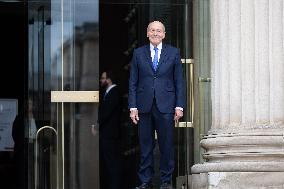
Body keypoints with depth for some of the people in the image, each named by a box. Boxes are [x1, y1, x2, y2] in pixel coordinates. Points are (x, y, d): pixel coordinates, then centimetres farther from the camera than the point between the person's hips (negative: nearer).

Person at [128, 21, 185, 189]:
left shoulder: (173, 53, 7)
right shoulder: (138, 53, 9)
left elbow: (179, 81, 6)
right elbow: (133, 82, 7)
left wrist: (179, 106, -1)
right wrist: (133, 107, -1)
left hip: (165, 106, -1)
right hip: (144, 106, 1)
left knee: (167, 145, 1)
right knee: (145, 145, 4)